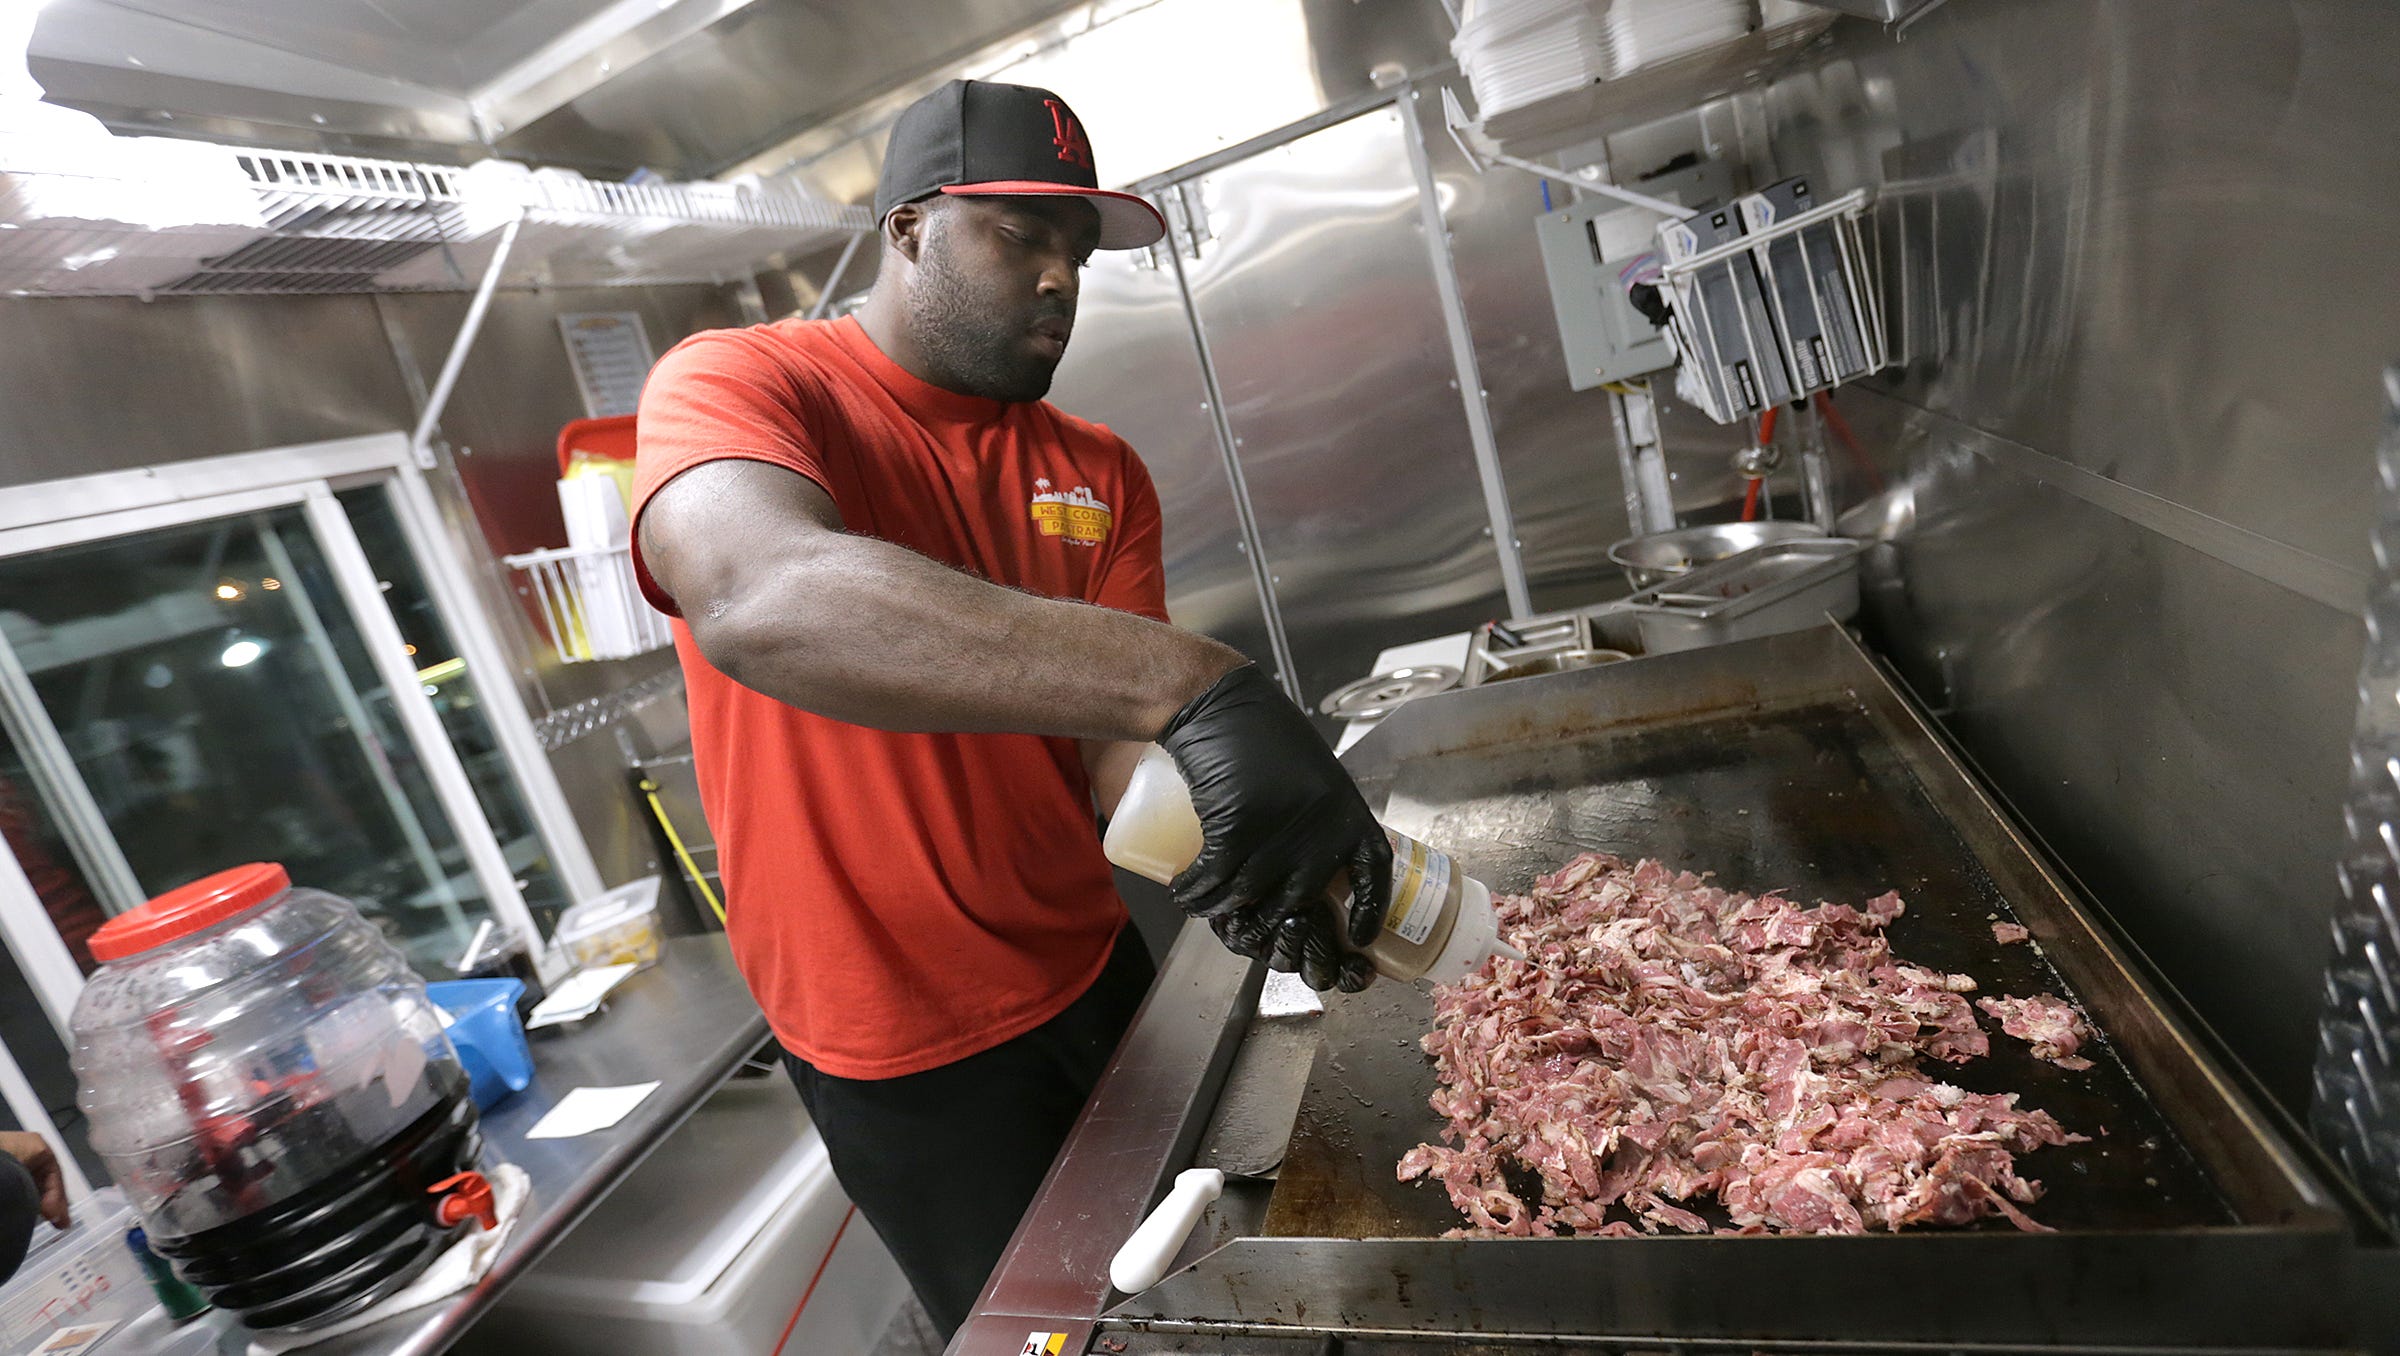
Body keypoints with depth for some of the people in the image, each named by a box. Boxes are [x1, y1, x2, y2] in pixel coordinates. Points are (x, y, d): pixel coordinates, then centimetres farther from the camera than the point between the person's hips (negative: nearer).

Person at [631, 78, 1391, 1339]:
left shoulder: (1101, 473, 1)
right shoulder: (735, 381, -15)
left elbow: (1120, 738, -7)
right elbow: (757, 599, -39)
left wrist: (1236, 853, -28)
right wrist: (1193, 681, -48)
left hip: (1092, 974, 6)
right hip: (912, 1052, -5)